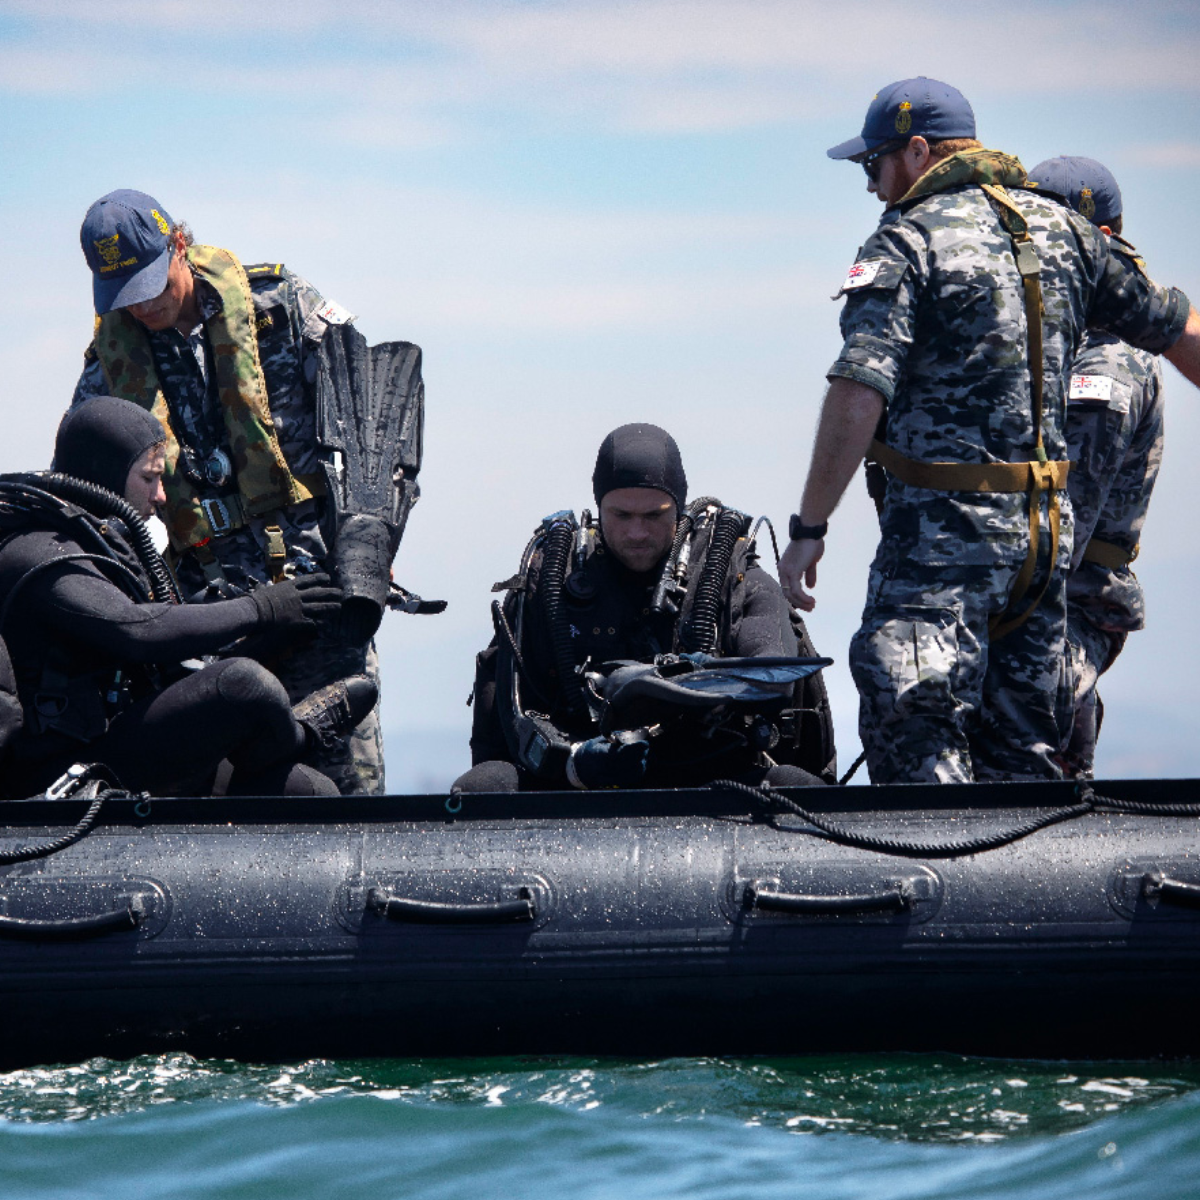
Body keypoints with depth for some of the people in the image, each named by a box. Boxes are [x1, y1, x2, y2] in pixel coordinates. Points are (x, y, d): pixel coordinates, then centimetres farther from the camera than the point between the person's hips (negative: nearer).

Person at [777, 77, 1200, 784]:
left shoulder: (906, 242, -8)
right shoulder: (1063, 230, 12)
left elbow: (858, 396, -19)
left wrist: (809, 528, -16)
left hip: (944, 526, -7)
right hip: (1049, 527, 7)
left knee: (915, 749, -10)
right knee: (1021, 751, 14)